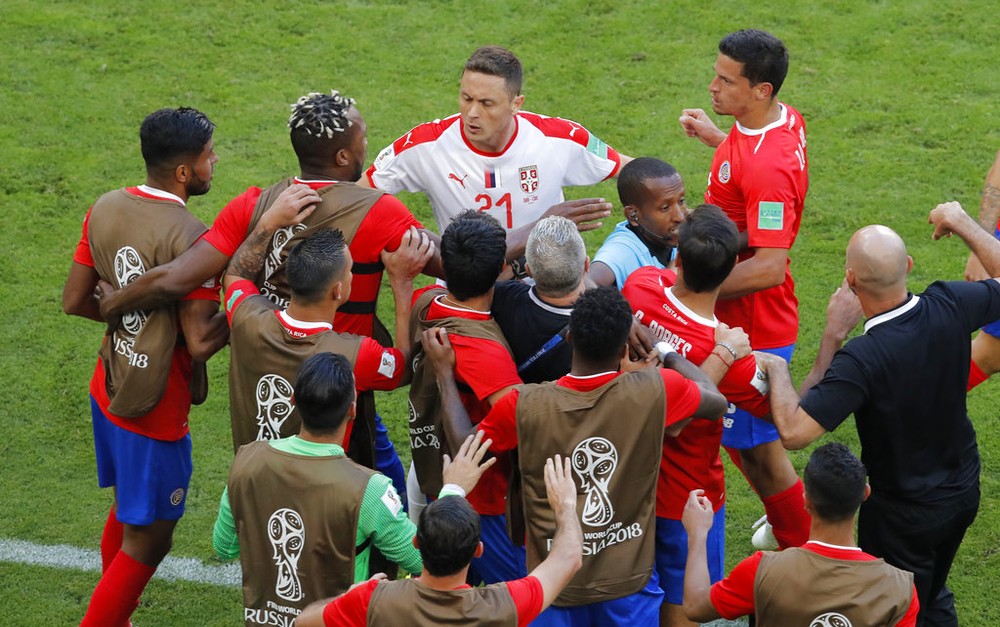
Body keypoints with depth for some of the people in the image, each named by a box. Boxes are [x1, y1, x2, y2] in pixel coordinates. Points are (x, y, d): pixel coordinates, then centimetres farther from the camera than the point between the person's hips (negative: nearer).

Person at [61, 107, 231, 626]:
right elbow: (200, 343, -26)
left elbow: (74, 300, 7)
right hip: (154, 409, -9)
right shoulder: (187, 236, -25)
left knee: (128, 512, 26)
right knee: (147, 540, 6)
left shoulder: (105, 209, -2)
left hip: (109, 388, 9)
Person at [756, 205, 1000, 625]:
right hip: (963, 491, 6)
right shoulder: (950, 306, -20)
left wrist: (776, 370, -19)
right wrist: (962, 224, 9)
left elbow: (793, 432, -36)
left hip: (903, 514, -6)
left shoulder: (860, 360, -36)